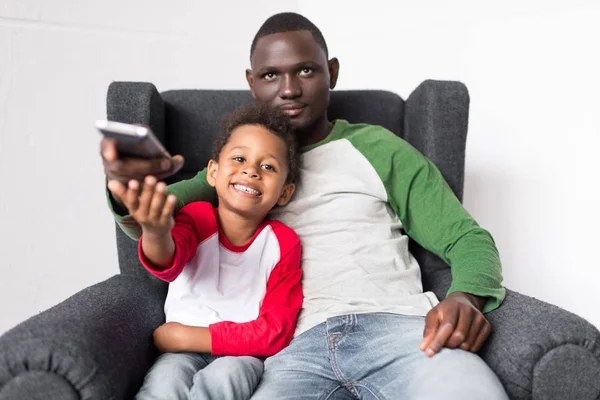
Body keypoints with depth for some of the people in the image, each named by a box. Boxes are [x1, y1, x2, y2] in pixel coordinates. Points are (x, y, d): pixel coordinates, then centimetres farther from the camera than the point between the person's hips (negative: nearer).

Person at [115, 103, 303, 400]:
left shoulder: (283, 243, -10)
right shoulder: (197, 217, -9)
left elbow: (276, 331, -11)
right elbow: (167, 261, -31)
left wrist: (189, 336, -15)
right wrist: (156, 233, -56)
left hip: (241, 354, 0)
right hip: (184, 350, 1)